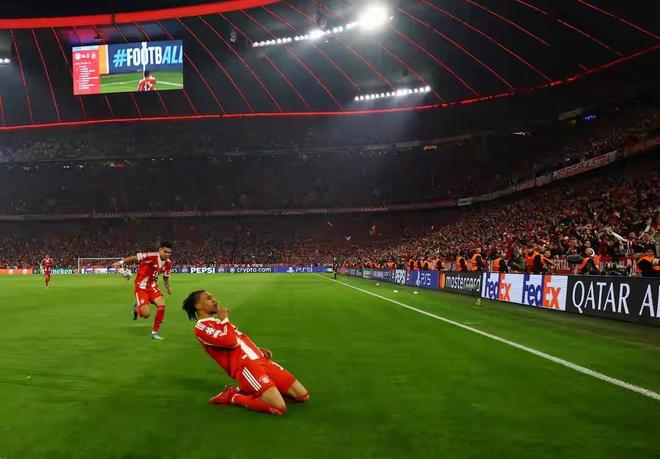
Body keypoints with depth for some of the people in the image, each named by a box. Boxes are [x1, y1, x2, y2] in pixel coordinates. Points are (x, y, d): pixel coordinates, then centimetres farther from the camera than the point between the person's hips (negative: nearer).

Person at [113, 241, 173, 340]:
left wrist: (168, 287, 2)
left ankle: (154, 333, 3)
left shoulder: (168, 263, -1)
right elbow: (135, 257, -20)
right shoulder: (152, 256, -22)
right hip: (141, 287, -6)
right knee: (146, 314, -14)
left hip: (153, 286, 6)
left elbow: (165, 277, 15)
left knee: (162, 305, -14)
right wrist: (121, 262, -27)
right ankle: (136, 308, 26)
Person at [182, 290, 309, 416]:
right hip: (244, 367, -9)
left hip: (260, 360, 9)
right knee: (278, 408, -25)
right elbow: (231, 341, -20)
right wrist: (224, 319, -4)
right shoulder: (201, 327, -4)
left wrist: (259, 349, 14)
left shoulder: (218, 321, 24)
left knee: (303, 395, 2)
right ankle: (232, 396, -3)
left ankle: (251, 389, 13)